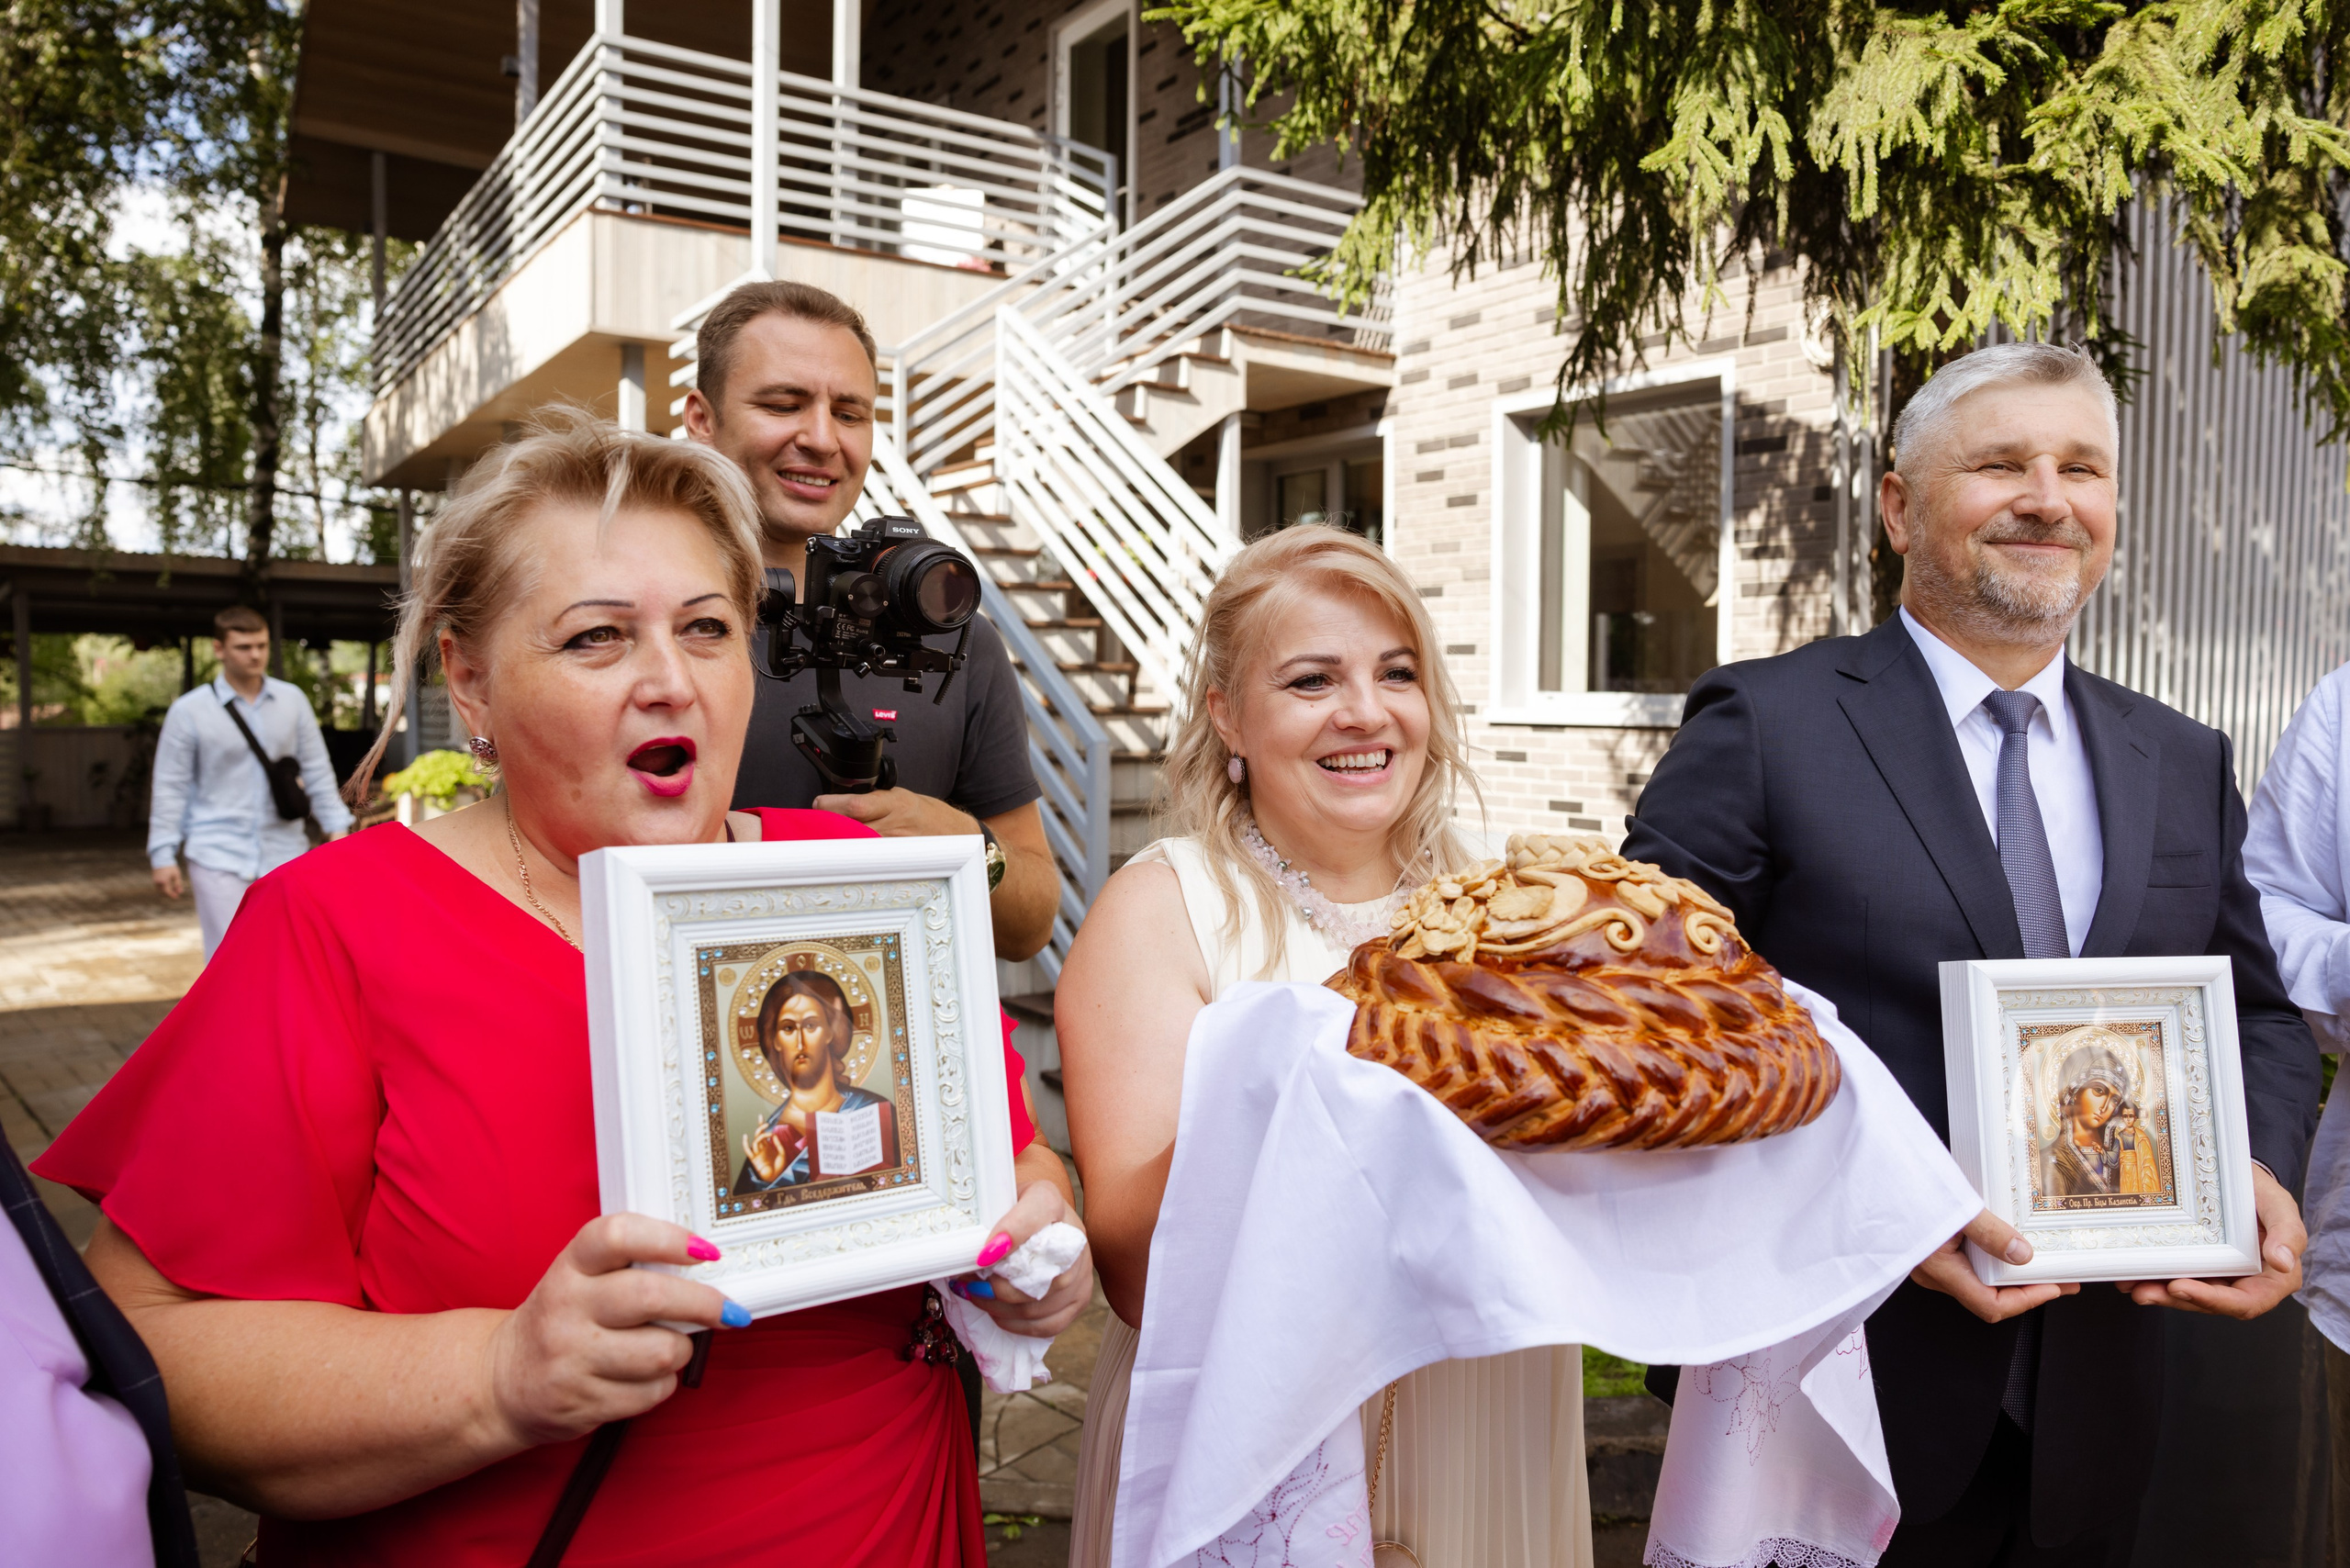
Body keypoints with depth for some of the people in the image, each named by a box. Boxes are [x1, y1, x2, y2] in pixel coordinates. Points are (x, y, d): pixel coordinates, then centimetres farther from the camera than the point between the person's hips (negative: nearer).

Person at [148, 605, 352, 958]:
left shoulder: (292, 700, 6)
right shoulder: (189, 710, -2)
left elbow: (317, 771, 11)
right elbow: (170, 788, 1)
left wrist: (336, 828, 6)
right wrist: (163, 856, -3)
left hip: (284, 853, 3)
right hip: (219, 855, -3)